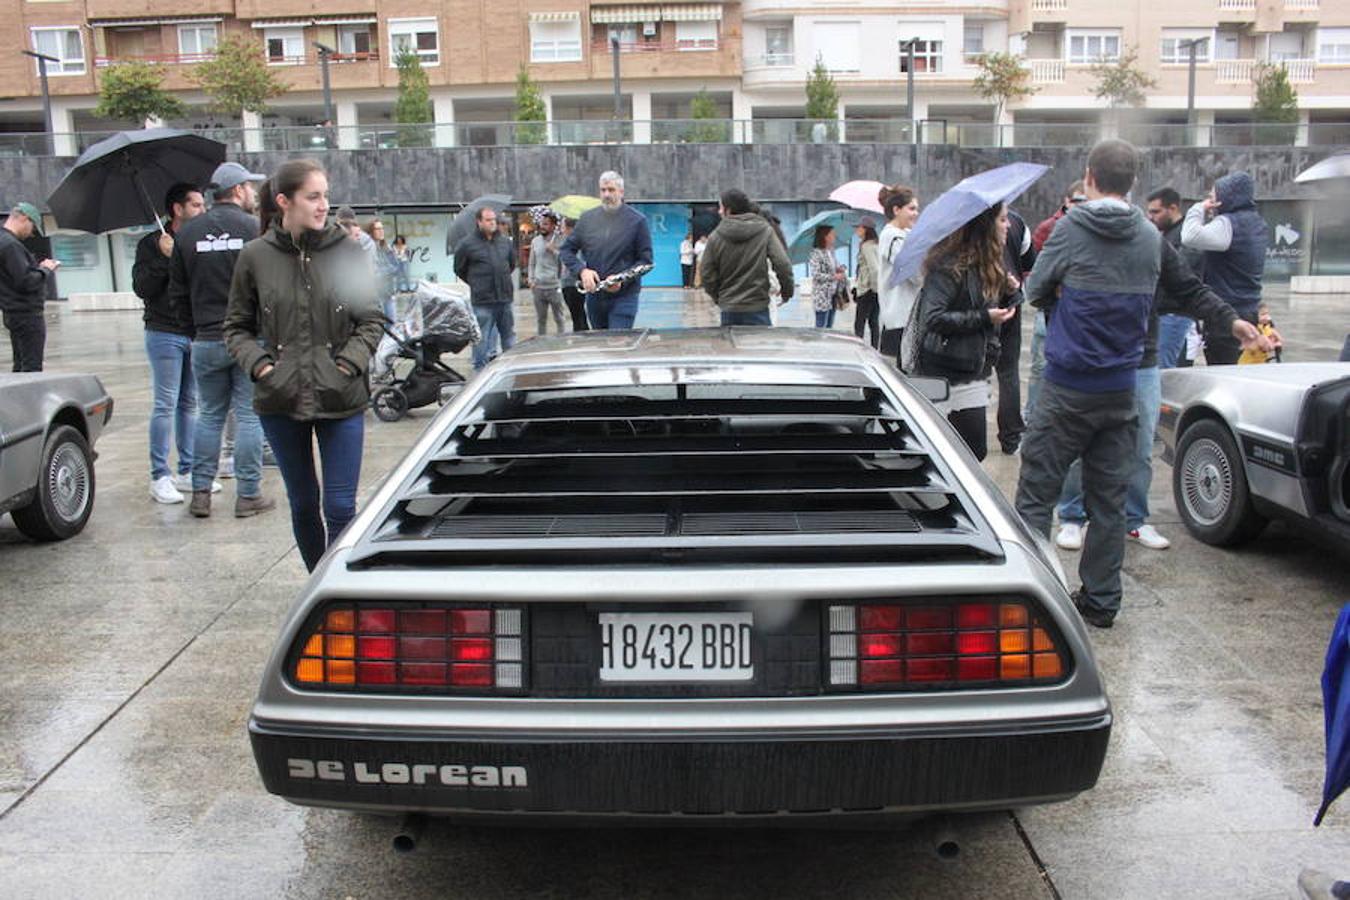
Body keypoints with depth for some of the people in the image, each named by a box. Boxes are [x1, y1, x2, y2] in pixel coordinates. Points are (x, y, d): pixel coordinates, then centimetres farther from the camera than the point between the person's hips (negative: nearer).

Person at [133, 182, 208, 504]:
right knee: (165, 405, -3)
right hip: (165, 334, -5)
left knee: (190, 404, 10)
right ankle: (160, 477, 3)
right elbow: (141, 288, -10)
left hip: (196, 333, 5)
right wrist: (164, 258, -19)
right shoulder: (151, 244, -3)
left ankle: (187, 471, 18)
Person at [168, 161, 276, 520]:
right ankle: (248, 495, 6)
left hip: (206, 340, 4)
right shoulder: (254, 228, -6)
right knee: (249, 416, 2)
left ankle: (201, 493, 13)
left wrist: (198, 326, 18)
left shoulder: (187, 232, 8)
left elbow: (177, 293, 10)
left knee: (209, 416, 13)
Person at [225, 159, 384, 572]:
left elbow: (371, 320, 4)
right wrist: (260, 365, -8)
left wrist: (349, 364, -9)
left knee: (340, 507, -3)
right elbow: (237, 327, 9)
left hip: (341, 399, -1)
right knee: (303, 504, 15)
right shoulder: (256, 256, 0)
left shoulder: (346, 251, -2)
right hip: (280, 401, 2)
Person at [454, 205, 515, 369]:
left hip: (505, 299, 5)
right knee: (482, 340, 0)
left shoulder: (505, 242, 8)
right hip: (482, 302, -5)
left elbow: (512, 262, 25)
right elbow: (459, 269, 6)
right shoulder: (467, 244, -5)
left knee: (509, 337, 14)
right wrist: (475, 283, 8)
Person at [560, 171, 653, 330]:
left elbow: (645, 260, -4)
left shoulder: (637, 220, -3)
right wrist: (582, 271, -10)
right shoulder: (587, 218, 7)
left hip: (624, 297, -4)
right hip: (594, 297, 4)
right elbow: (567, 250, 10)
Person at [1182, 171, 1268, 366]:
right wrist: (1212, 215, 10)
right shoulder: (1259, 224, 14)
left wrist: (1199, 209, -14)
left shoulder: (1228, 223, -16)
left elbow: (1191, 238, -31)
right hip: (1249, 313, 9)